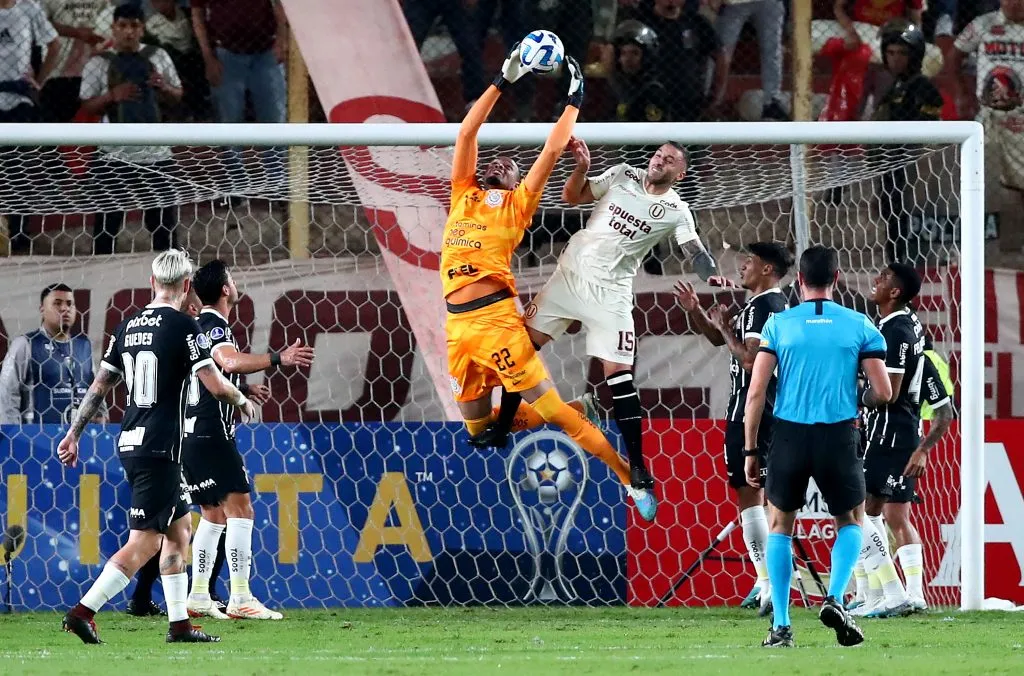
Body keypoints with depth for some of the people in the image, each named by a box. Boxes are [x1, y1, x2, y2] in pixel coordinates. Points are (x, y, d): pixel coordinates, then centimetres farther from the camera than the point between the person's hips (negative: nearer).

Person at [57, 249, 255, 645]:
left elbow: (100, 386, 13)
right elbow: (215, 385, -12)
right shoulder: (183, 327, -11)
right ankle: (83, 613, -13)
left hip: (130, 444, 8)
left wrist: (74, 433, 20)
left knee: (180, 529, 16)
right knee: (144, 542, -6)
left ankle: (179, 624, 16)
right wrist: (243, 402, 8)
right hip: (160, 447, -8)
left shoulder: (127, 327, 9)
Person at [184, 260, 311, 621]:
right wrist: (278, 359, -43)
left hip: (192, 437, 10)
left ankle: (198, 597, 16)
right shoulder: (214, 327, -13)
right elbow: (230, 361, -36)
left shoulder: (202, 326, 17)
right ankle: (240, 599, -18)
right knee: (239, 510, -12)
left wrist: (243, 390, 26)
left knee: (213, 516, 16)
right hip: (211, 433, -10)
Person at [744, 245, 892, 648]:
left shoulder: (778, 324, 2)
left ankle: (781, 626, 10)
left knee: (781, 526, 18)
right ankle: (835, 599, -3)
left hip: (789, 434, 0)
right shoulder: (858, 326, 2)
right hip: (839, 435, 0)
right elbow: (883, 392, 1)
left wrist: (750, 451, 3)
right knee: (851, 522, 21)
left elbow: (756, 391, -3)